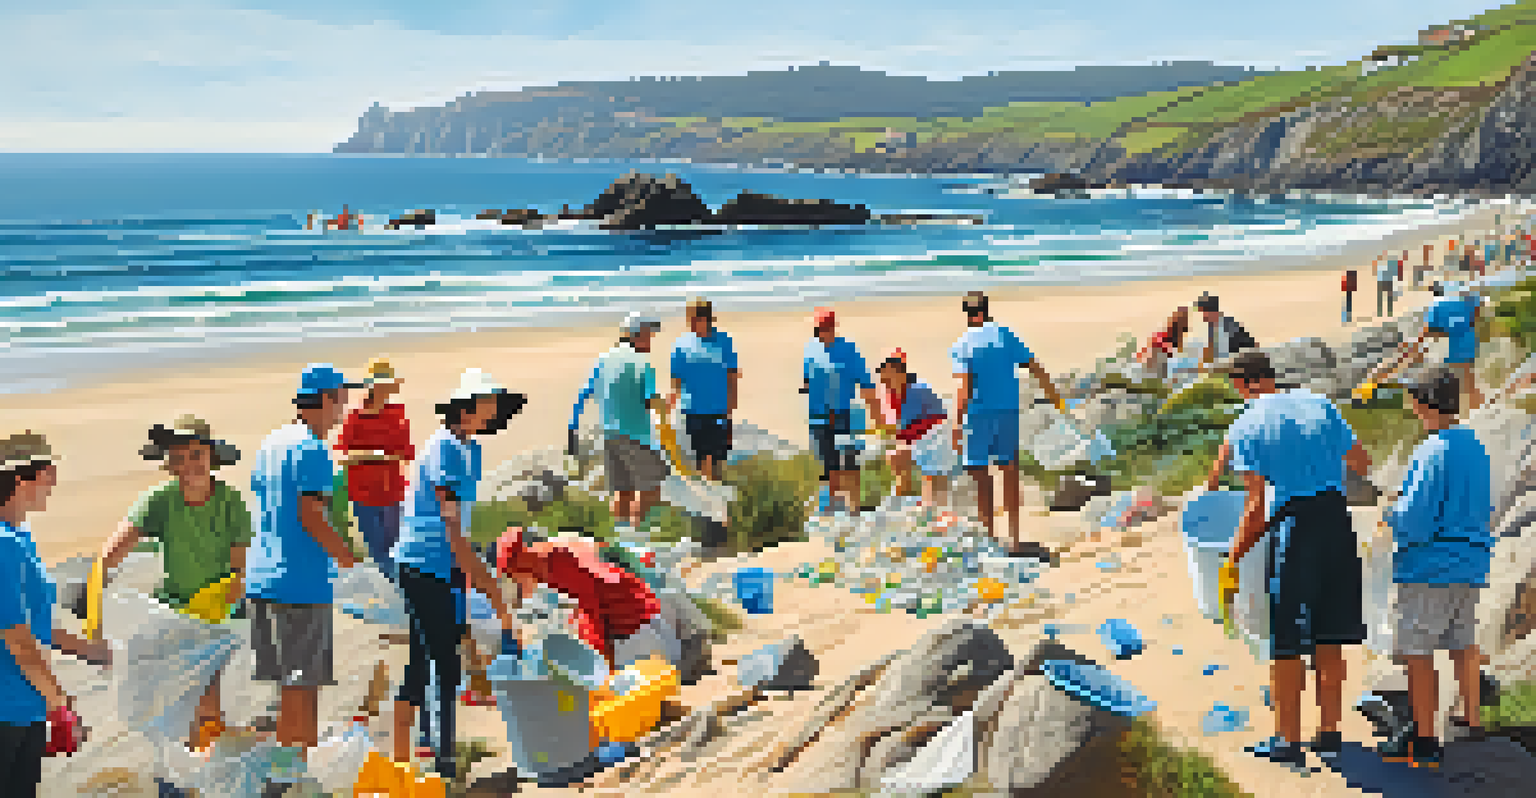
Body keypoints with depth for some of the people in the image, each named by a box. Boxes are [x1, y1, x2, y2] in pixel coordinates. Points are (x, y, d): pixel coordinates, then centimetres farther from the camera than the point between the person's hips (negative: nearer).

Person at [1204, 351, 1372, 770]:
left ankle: (1288, 740, 15)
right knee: (1329, 641, 16)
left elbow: (1257, 508, -11)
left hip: (1291, 530, -5)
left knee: (1286, 645, 7)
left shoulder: (1245, 428, -5)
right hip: (1336, 522, 5)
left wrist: (1233, 557, -2)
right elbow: (1362, 464, 13)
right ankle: (1329, 733, 24)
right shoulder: (1319, 404, 7)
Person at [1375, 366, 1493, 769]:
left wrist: (1392, 515, 0)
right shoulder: (1477, 448, 8)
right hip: (1470, 566, 8)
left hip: (1432, 567, -8)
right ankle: (1473, 719, 31)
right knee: (1463, 644, 20)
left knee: (1416, 650, 0)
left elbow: (1414, 519, -22)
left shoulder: (1433, 452, -18)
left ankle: (1423, 739, 3)